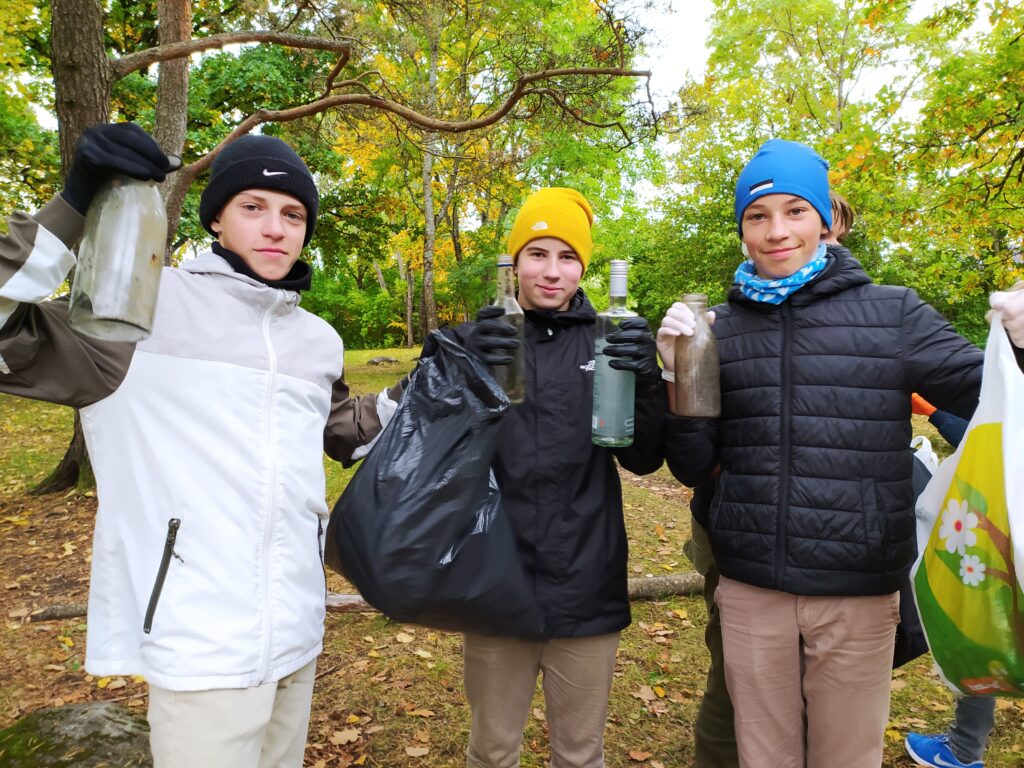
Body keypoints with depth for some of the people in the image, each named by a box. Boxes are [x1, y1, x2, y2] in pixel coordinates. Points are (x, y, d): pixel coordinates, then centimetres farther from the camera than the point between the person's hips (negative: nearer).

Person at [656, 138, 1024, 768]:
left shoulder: (892, 312, -3)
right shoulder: (721, 327, 2)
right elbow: (693, 468, 3)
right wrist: (677, 374, -12)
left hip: (860, 594, -1)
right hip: (750, 591, 2)